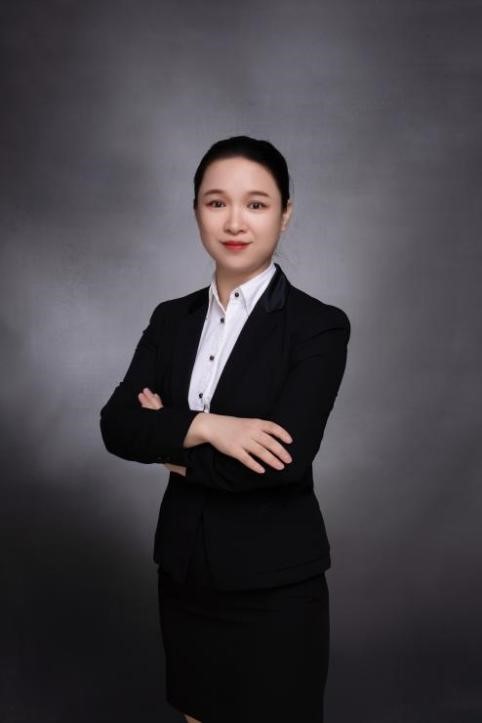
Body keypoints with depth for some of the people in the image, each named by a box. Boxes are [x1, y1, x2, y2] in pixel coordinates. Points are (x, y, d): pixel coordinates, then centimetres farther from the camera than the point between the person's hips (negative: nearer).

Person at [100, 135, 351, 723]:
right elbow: (116, 425, -7)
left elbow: (285, 458, -22)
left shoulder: (319, 325, -12)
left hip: (273, 585, -5)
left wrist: (169, 443, -10)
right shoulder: (171, 319, 4)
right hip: (184, 572, 5)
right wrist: (204, 427, -24)